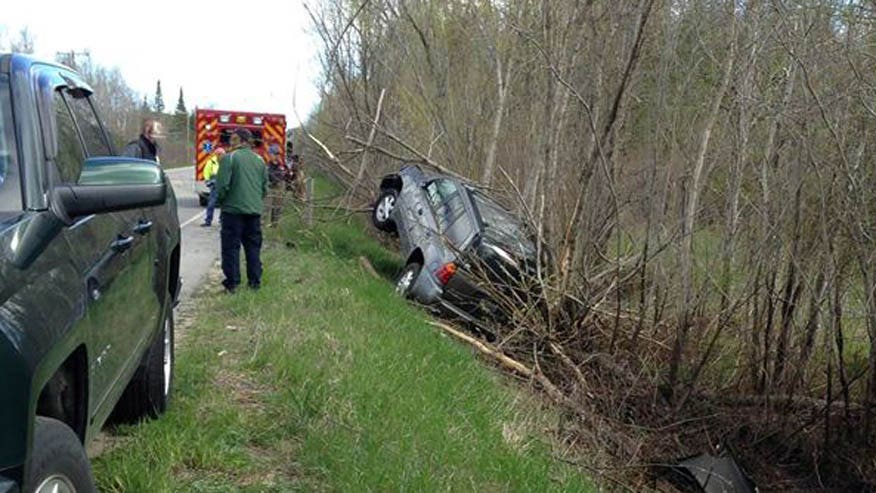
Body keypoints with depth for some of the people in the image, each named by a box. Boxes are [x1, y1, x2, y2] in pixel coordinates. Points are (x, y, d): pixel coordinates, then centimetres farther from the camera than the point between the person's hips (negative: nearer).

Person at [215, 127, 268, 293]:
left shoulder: (229, 158, -10)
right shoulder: (259, 160, 9)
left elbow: (222, 186, -13)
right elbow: (265, 187, 14)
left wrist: (221, 201, 5)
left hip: (233, 210, -5)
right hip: (255, 210, 5)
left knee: (231, 247, 2)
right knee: (253, 247, 12)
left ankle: (232, 282, 4)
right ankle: (255, 281, 15)